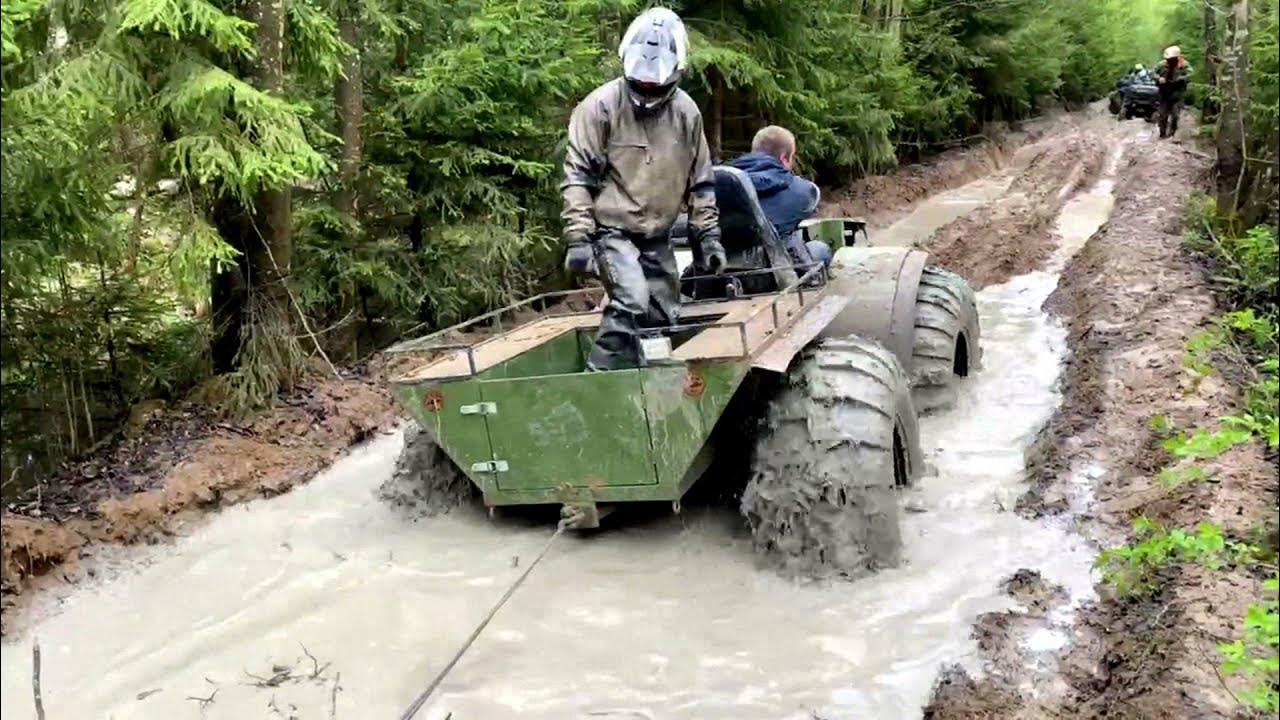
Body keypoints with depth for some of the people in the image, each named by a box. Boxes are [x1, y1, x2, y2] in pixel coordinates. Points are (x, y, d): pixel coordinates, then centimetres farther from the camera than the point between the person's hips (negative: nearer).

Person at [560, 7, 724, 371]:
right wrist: (578, 238, -17)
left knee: (665, 319, 10)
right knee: (631, 305, -25)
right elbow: (578, 177, -11)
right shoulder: (602, 106, -12)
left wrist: (708, 234, 8)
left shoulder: (686, 112, 2)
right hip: (613, 230, -5)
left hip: (658, 237, 5)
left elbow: (700, 181, 12)